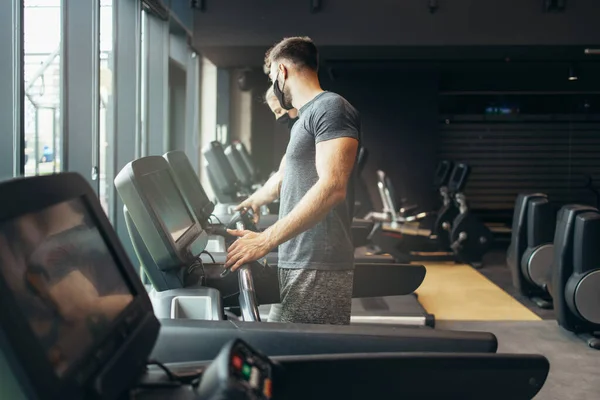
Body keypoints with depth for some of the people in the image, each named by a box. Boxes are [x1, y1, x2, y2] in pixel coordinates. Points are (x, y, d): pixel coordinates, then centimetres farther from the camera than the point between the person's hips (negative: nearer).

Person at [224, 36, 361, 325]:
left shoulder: (331, 107, -7)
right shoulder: (304, 119, 23)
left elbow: (332, 187, -20)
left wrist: (266, 240, -23)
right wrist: (254, 201, 57)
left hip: (318, 268, -9)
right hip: (296, 263, 9)